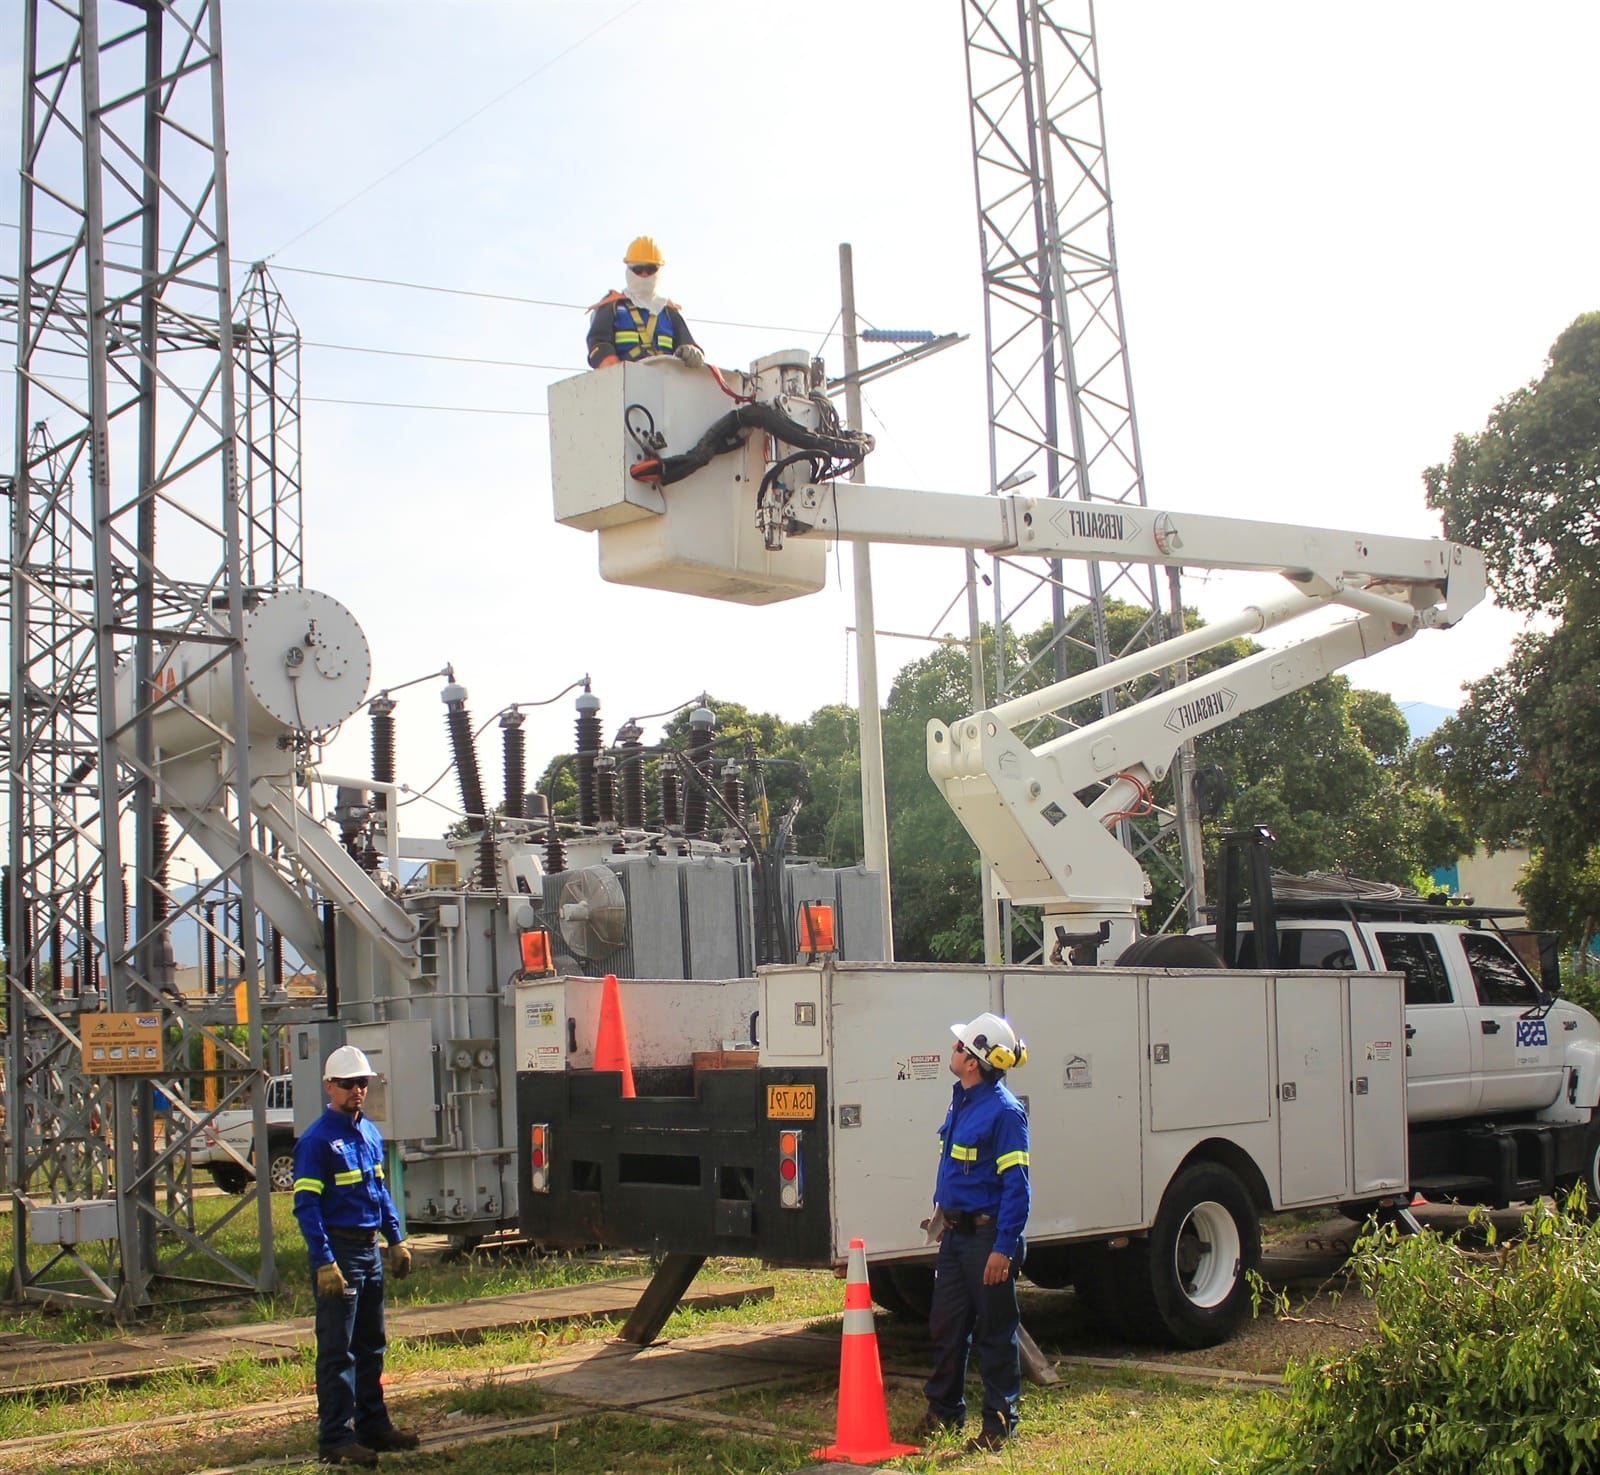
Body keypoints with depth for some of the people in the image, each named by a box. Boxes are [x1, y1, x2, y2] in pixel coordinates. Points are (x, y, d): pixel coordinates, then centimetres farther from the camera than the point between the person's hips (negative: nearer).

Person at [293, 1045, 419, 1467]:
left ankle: (372, 1424, 25)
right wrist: (325, 1262, -21)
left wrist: (396, 1240, 13)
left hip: (370, 1250, 8)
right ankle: (335, 1437, 0)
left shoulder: (370, 1134, 11)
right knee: (337, 1350, -4)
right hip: (338, 1251, -8)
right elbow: (306, 1206, -16)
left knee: (370, 1345, 15)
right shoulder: (317, 1141, -13)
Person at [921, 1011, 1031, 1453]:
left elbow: (1015, 1186, -20)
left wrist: (1004, 1248, -22)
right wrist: (943, 1214, 22)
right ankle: (943, 1411, 29)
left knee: (995, 1333, 2)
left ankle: (999, 1424, 12)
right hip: (955, 1232, 9)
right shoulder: (961, 1101, 10)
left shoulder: (1004, 1110, -18)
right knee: (945, 1325, 15)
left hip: (988, 1235, -9)